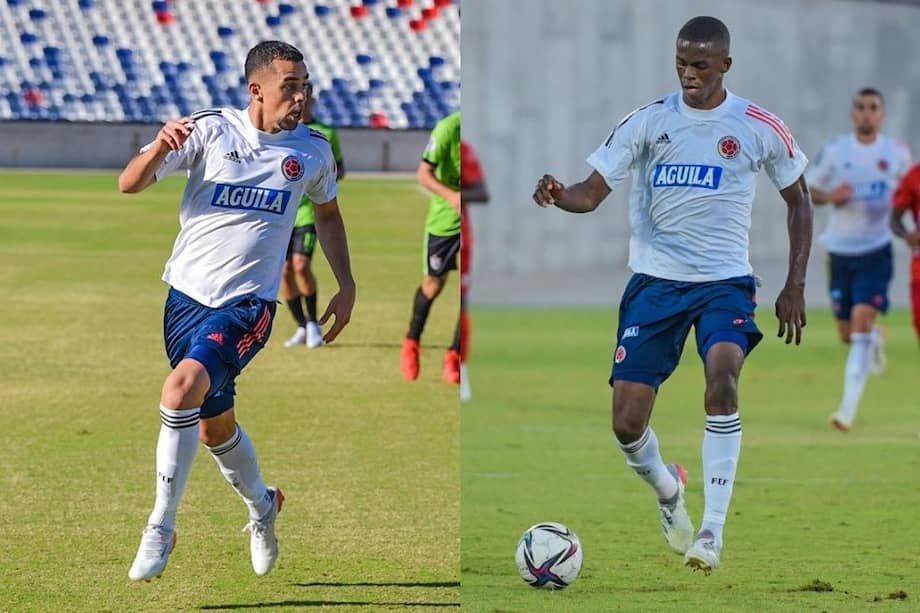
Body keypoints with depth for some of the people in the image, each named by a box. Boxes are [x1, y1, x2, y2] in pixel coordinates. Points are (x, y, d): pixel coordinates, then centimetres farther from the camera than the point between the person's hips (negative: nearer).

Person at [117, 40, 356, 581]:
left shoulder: (313, 151, 1)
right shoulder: (210, 129, -6)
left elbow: (328, 212, 22)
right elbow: (130, 184, -8)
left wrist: (347, 286, 16)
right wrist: (159, 149, -29)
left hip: (248, 303, -2)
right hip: (188, 293, 2)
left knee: (184, 386, -27)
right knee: (214, 425, 14)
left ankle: (161, 530, -19)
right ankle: (262, 505, 45)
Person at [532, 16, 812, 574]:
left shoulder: (758, 128, -1)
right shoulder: (648, 123, 0)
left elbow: (798, 199, 12)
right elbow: (593, 192, -2)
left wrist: (796, 285, 5)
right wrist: (559, 196, -26)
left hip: (725, 281, -2)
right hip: (655, 281, 2)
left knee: (722, 377, -31)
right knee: (627, 423, -6)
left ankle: (713, 529, -24)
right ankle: (668, 490, 30)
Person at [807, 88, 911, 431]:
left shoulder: (897, 153, 0)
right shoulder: (834, 151, -1)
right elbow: (807, 188, 6)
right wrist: (829, 196, -16)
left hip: (876, 251, -2)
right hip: (840, 252, 2)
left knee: (861, 322, -18)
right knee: (847, 334, 8)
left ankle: (848, 408, -18)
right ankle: (875, 338, 47)